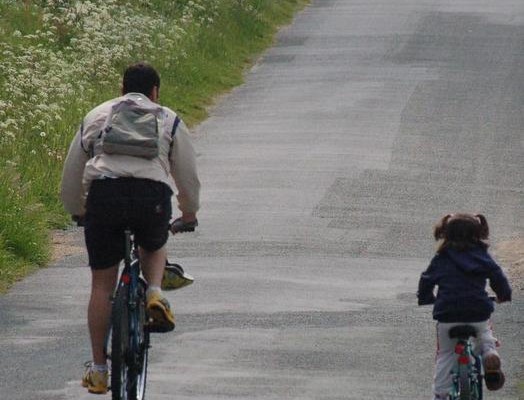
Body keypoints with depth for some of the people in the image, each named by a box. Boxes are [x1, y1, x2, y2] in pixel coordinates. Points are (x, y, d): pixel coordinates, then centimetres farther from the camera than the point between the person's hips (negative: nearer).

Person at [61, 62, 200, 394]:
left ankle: (98, 369, 11)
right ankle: (155, 293, 3)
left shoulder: (95, 117, 27)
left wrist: (77, 211, 46)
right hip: (152, 194, 0)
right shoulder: (168, 120, 23)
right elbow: (188, 174, 24)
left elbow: (72, 173, 30)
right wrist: (189, 213, 41)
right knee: (154, 249, 33)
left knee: (102, 284, 9)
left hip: (103, 194, 0)